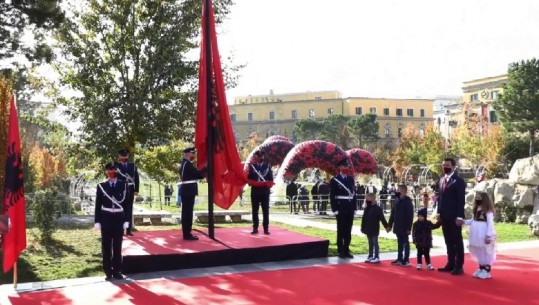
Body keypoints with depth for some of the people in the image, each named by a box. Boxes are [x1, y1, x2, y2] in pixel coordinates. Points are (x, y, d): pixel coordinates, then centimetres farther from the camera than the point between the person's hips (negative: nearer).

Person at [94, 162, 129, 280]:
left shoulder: (124, 185, 3)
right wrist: (97, 221, -3)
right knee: (106, 246, 5)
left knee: (117, 246, 5)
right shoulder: (101, 186, 3)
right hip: (106, 219, 0)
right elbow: (98, 205, 3)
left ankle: (117, 271, 13)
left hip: (119, 219, 0)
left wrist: (126, 220, -1)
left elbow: (126, 203, 3)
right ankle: (108, 271, 13)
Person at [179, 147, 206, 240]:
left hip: (186, 191, 10)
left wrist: (202, 171, 9)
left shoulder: (184, 163, 17)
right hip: (189, 191, -10)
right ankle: (187, 234, -5)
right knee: (188, 212, -7)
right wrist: (205, 169, 1)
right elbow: (199, 174, -15)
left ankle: (186, 233, 17)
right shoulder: (188, 164, -15)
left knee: (186, 212, 12)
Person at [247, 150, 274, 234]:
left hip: (265, 191, 0)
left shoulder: (267, 166, 5)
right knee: (255, 210, 4)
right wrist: (255, 183, -12)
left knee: (266, 210, 1)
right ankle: (255, 228, 10)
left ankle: (266, 228, 6)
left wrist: (267, 184, -13)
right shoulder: (251, 166, 5)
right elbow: (249, 179, 5)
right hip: (255, 191, 1)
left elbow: (270, 180, 4)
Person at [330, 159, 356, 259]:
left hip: (350, 210, 5)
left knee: (348, 231, 9)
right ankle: (341, 251, 6)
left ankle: (346, 250, 16)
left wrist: (354, 208, 8)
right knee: (341, 231, 0)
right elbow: (332, 196, -7)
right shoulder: (335, 180, -5)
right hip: (341, 210, -5)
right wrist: (335, 209, -13)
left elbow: (353, 194, 13)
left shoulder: (351, 179, 12)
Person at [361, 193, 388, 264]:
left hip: (374, 230, -7)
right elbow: (364, 219, 14)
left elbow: (382, 218, -15)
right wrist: (363, 228, 16)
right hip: (368, 230, 7)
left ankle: (377, 257, 1)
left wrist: (386, 226, -17)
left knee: (375, 243, -3)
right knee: (370, 243, 13)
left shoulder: (377, 209, -13)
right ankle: (370, 256, 19)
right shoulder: (366, 209, 8)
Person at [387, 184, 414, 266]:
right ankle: (399, 259, 19)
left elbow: (410, 215, -14)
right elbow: (393, 214, 14)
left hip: (404, 227, -7)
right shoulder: (397, 201, 11)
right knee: (400, 243, 13)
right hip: (398, 227, 7)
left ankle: (406, 260, 5)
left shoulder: (408, 202, -11)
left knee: (405, 243, 0)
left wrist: (409, 228, -18)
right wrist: (389, 225, 13)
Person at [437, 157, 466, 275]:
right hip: (444, 216, 7)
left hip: (454, 216, -7)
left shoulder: (458, 181, -9)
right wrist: (439, 212, 9)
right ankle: (450, 264, 17)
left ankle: (459, 266, 6)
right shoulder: (441, 180, 14)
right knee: (449, 241, 11)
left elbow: (461, 200, -13)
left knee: (457, 241, 1)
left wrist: (459, 216, -18)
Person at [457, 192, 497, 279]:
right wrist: (463, 222, 7)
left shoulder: (488, 211, -11)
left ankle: (486, 271, 5)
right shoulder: (476, 209, 14)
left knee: (486, 252, -1)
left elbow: (490, 223, -15)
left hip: (484, 234, -8)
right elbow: (473, 220, 19)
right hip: (476, 234, 8)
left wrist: (488, 236, -19)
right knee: (479, 253, 13)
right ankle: (481, 269, 22)